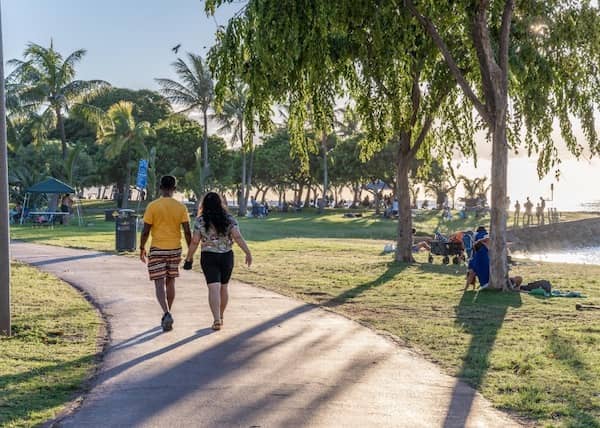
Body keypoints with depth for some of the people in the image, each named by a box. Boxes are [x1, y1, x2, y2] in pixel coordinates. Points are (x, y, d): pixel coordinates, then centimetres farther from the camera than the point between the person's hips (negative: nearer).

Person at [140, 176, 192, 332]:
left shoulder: (152, 206, -8)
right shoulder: (181, 207, -2)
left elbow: (145, 231, -7)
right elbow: (187, 231, -3)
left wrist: (142, 249, 6)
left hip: (157, 249, -3)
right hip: (175, 249, 3)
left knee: (159, 284, -1)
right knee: (170, 282, 16)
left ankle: (166, 314, -21)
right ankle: (167, 315, 25)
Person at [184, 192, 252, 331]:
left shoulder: (200, 220, -4)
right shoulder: (229, 219, -2)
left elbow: (195, 241, -6)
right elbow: (238, 237, -11)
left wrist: (188, 258, 4)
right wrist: (248, 253, -9)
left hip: (208, 257, -2)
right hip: (227, 256, 2)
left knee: (214, 288, -7)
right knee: (224, 287, 16)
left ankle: (217, 319, -20)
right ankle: (221, 317, 29)